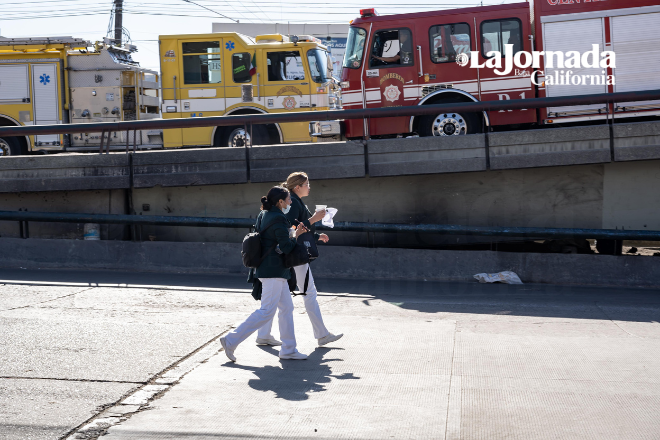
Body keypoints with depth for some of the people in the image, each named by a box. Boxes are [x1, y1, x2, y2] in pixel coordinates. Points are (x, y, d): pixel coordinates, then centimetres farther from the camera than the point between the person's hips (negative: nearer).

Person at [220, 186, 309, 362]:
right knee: (267, 311, -7)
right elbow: (286, 247, -19)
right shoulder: (279, 219, -16)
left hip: (265, 267, 10)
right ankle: (231, 340, -6)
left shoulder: (263, 215, 11)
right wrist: (295, 237, 2)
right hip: (274, 270, -10)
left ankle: (288, 349, 17)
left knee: (287, 307, 13)